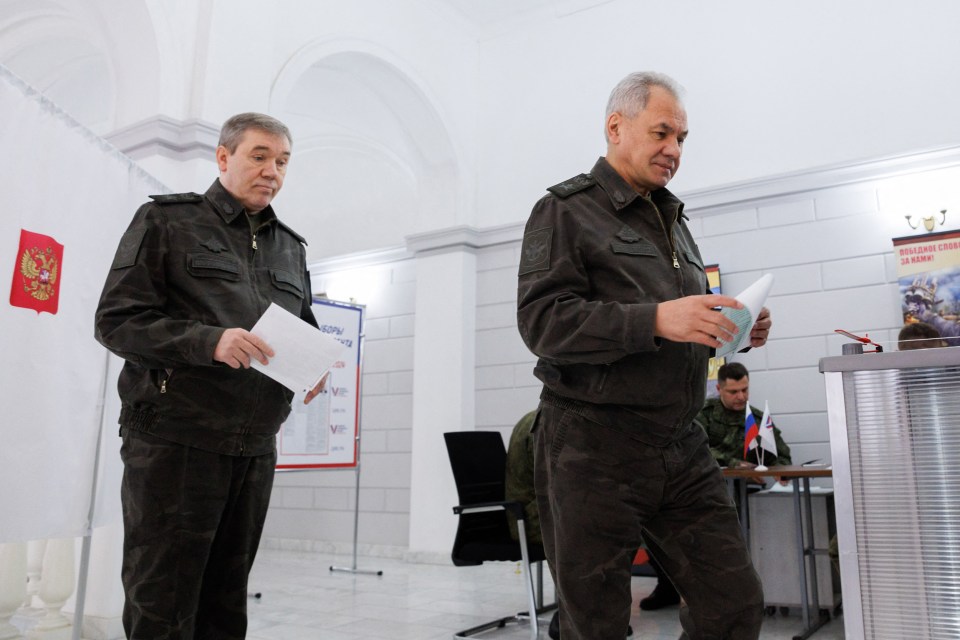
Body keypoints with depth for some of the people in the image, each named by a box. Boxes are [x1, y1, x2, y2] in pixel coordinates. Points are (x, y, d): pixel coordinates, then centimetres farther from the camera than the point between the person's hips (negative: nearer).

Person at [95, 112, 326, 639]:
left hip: (255, 447, 5)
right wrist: (209, 341, -20)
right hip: (175, 438, -5)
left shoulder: (290, 248, 18)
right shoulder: (166, 221, 2)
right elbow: (116, 320, -5)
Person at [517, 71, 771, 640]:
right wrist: (655, 320, -25)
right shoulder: (566, 211, -2)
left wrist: (733, 330, 4)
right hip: (593, 447, -6)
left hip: (682, 448, 6)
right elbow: (542, 320, -15)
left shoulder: (674, 221, 20)